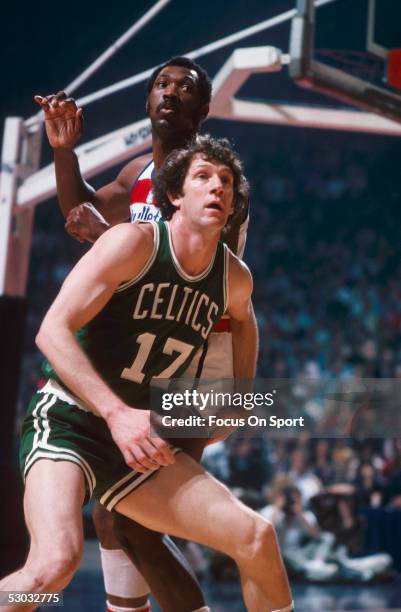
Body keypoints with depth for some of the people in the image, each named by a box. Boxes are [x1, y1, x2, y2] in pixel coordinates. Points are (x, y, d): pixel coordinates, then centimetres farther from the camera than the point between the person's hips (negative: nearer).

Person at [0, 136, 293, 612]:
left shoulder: (235, 279, 5)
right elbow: (52, 331, -20)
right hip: (67, 422, -6)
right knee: (57, 560, -32)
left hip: (139, 443, 6)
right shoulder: (135, 243, -14)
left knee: (255, 536, -3)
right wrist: (117, 414, -30)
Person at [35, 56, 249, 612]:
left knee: (137, 523, -17)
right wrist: (64, 150, 16)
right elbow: (82, 210, 33)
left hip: (198, 355, -10)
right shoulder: (139, 174, 12)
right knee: (111, 510, 17)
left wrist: (109, 237, -33)